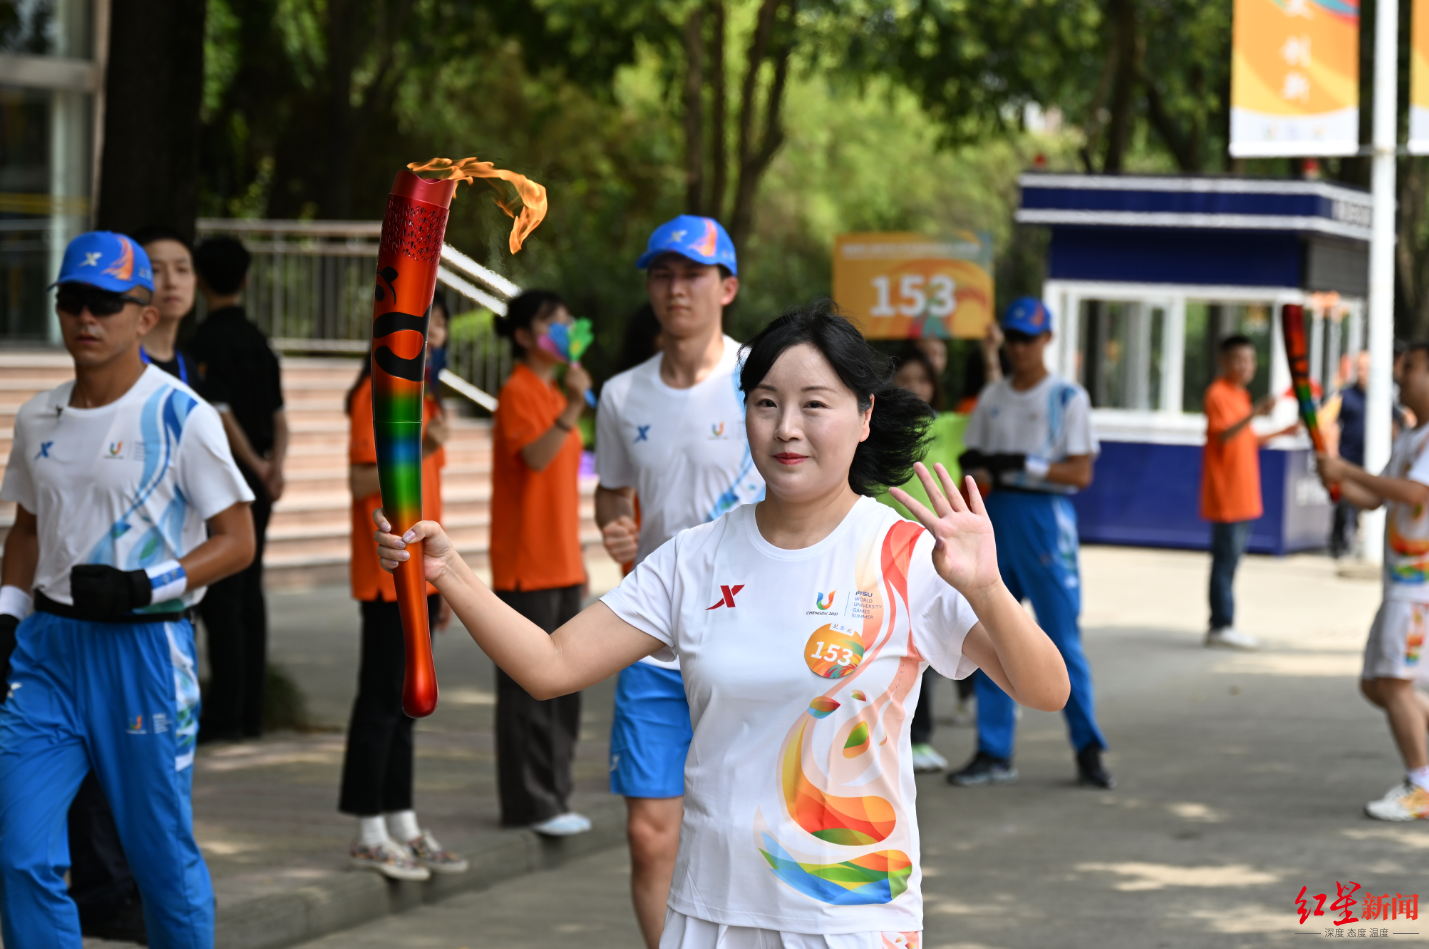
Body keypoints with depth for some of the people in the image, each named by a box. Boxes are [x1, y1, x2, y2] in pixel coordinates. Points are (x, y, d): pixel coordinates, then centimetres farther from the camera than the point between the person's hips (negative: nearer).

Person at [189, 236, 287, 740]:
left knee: (220, 597, -5)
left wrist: (258, 466, -12)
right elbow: (278, 415, 9)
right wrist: (275, 464, -4)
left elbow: (220, 414, -18)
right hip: (257, 482, 8)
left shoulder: (206, 340, -12)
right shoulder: (258, 340, 12)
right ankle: (250, 712, 13)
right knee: (249, 593, 11)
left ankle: (225, 714, -6)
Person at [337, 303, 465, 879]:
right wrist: (419, 450, -27)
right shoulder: (379, 392, -10)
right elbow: (361, 481, -16)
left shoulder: (423, 394, 19)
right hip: (387, 576, -9)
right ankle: (370, 836, -2)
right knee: (381, 700, -5)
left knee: (404, 702, 11)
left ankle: (402, 826, 16)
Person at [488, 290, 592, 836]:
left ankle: (552, 797, 17)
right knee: (529, 687, -5)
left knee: (563, 688, 10)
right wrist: (571, 409, -37)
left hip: (561, 564, 9)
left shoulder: (554, 393, 18)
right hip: (526, 567, -9)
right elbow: (535, 456, -26)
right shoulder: (517, 392, -10)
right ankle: (528, 804, -1)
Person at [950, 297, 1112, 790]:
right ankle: (994, 753, 9)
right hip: (996, 518, 5)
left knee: (1062, 638, -5)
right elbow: (974, 460, 17)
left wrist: (1024, 465, -19)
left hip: (1045, 517, -5)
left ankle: (1088, 749, 3)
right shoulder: (992, 396, 13)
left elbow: (1081, 473, -8)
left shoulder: (1067, 397, -2)